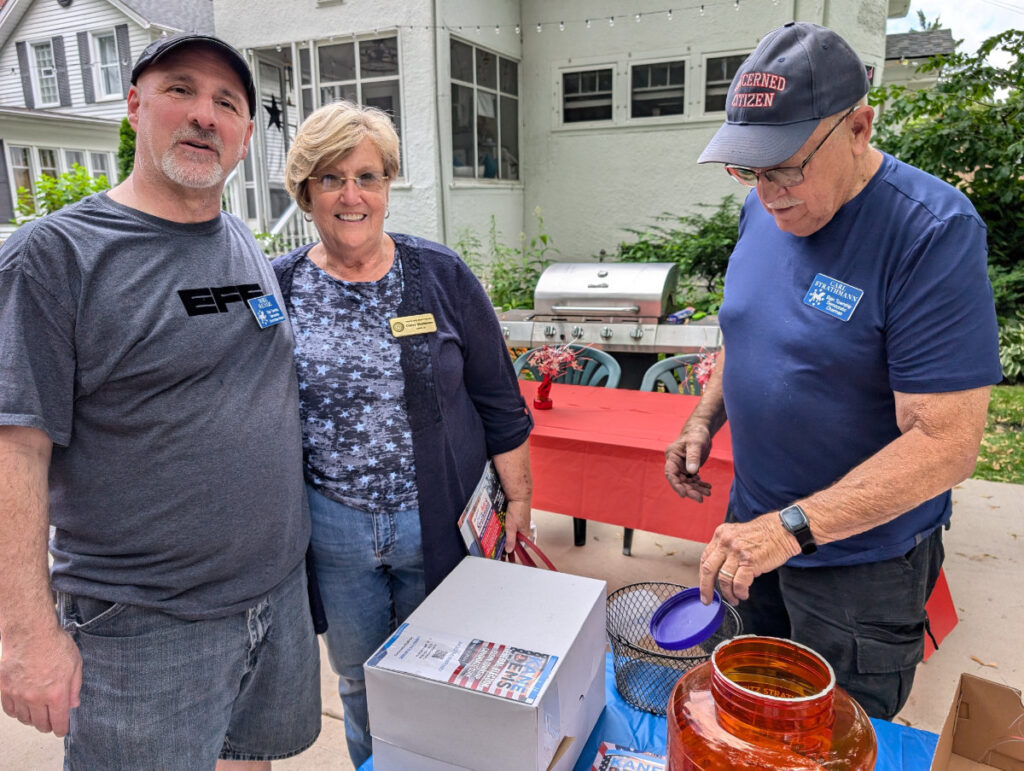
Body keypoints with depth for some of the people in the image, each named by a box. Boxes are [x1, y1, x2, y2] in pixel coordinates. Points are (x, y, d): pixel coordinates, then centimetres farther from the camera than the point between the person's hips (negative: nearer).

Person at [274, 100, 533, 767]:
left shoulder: (441, 275, -5)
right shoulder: (278, 287, -1)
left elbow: (499, 400, -2)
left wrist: (519, 499, -1)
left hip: (440, 521, -1)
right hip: (331, 528, 2)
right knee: (358, 681, 21)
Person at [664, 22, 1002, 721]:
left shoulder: (933, 232, -24)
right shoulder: (765, 211, -2)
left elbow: (947, 444, -27)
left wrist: (791, 527, -33)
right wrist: (704, 420, -1)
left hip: (860, 560, -6)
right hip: (754, 525, 6)